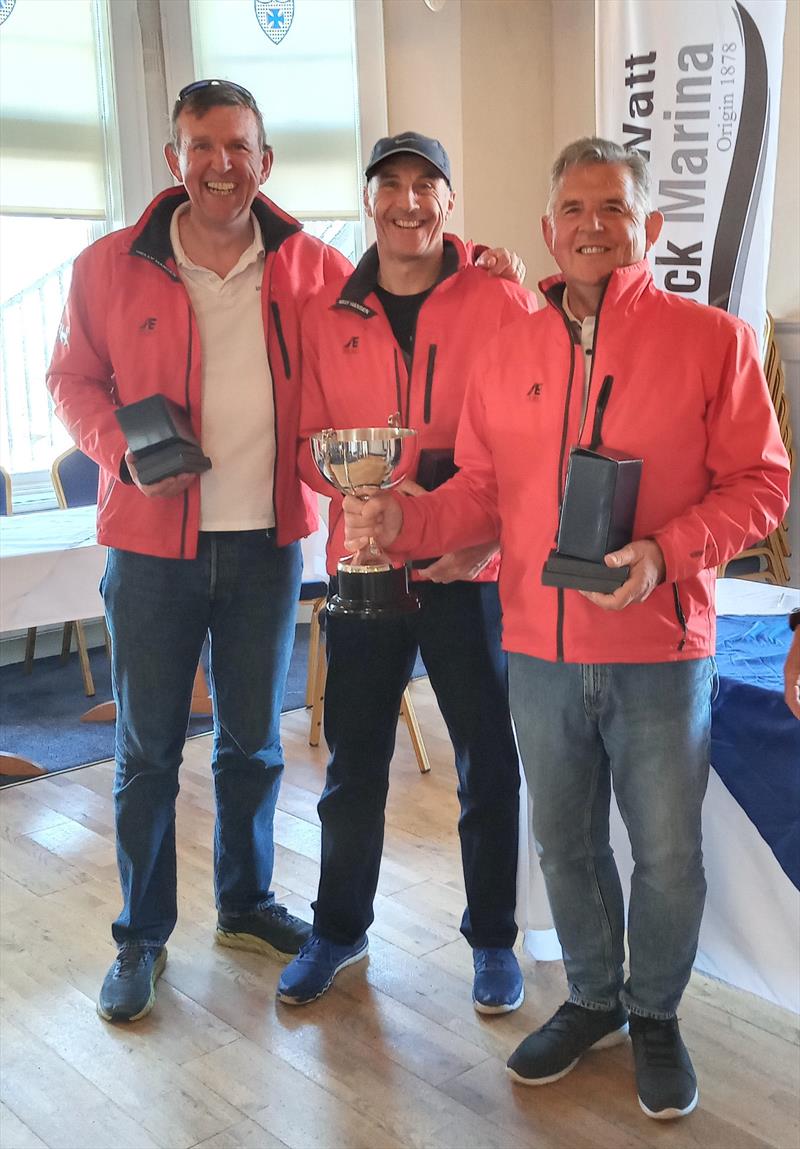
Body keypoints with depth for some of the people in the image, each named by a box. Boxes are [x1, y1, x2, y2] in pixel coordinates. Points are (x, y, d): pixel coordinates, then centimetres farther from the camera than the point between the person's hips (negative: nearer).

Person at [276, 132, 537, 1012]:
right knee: (353, 762, 13)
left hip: (471, 570, -2)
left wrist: (491, 528, -17)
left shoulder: (505, 305, -4)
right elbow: (309, 440, 8)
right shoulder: (326, 315, 4)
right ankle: (338, 928, 34)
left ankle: (492, 939, 29)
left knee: (487, 765, 9)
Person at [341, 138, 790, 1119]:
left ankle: (656, 1016, 34)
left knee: (667, 852, 8)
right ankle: (593, 1000, 40)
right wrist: (405, 520, -10)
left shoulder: (711, 340, -4)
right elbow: (481, 490, 9)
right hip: (540, 651, 4)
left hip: (660, 652, -3)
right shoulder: (508, 354, 7)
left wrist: (666, 551, -20)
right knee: (563, 841, 17)